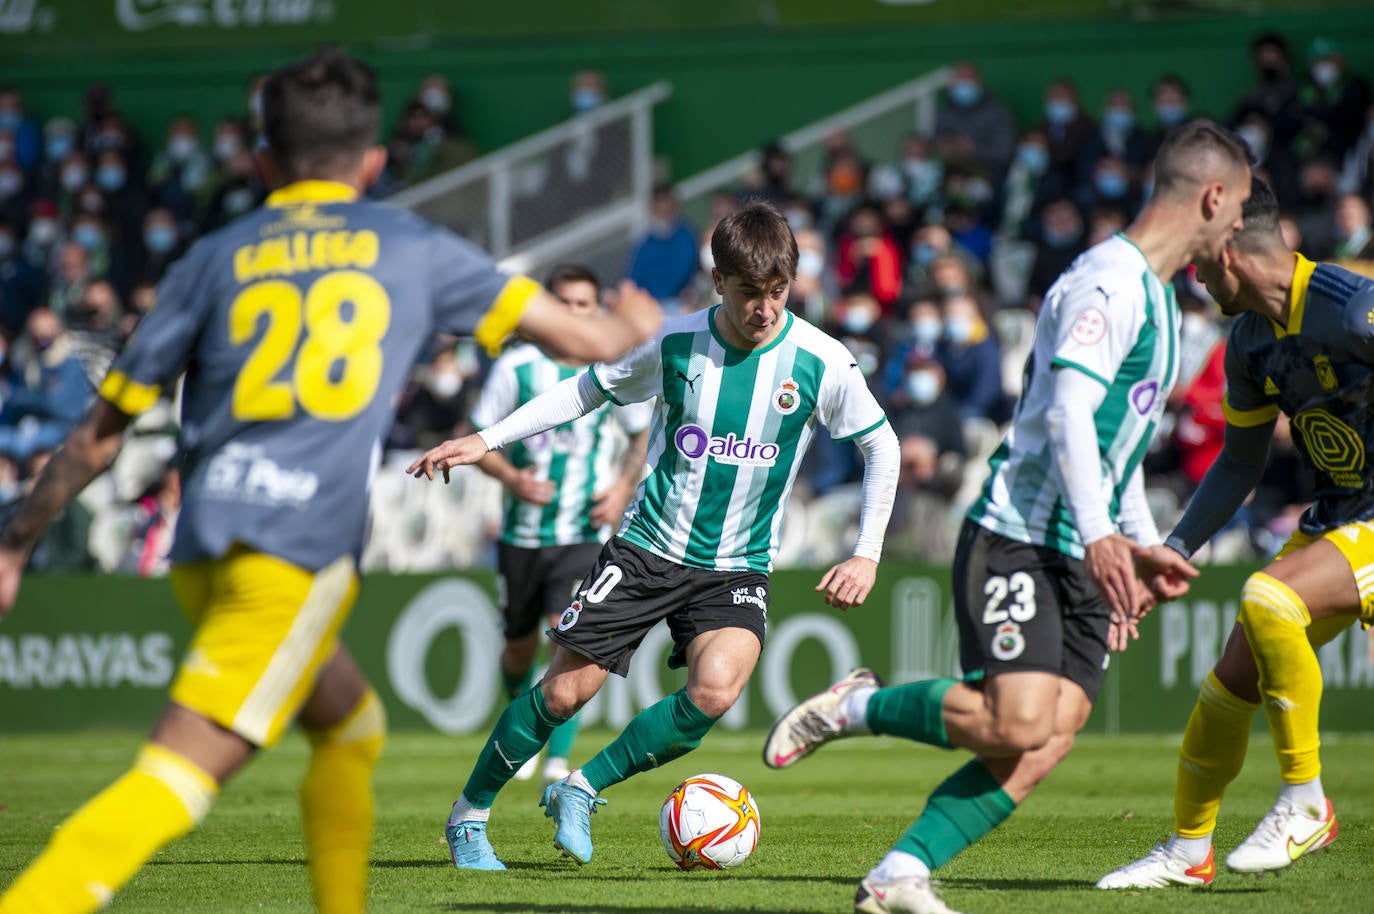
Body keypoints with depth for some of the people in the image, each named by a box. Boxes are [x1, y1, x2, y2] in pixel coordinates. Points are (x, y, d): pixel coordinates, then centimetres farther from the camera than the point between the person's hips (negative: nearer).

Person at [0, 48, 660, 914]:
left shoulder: (214, 259, 16)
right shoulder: (414, 249, 12)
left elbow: (100, 434, 15)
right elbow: (585, 338, 18)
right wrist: (635, 326, 41)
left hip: (205, 548, 5)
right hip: (301, 557, -5)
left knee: (352, 724, 27)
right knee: (176, 780, -14)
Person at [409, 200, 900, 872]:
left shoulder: (821, 362, -9)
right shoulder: (676, 344, -7)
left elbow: (880, 444, 5)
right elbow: (587, 391, 8)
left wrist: (867, 554, -2)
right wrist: (486, 440, 2)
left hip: (738, 567, 0)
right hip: (648, 547, 0)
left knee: (715, 691, -27)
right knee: (564, 691, -4)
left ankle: (581, 790, -6)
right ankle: (469, 815, 19)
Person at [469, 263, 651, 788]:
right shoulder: (517, 367, -5)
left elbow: (643, 434, 14)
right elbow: (478, 439, 0)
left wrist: (624, 487, -2)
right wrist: (511, 477, -18)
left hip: (585, 534, -1)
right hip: (523, 533, 1)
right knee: (519, 647, 13)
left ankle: (558, 766, -20)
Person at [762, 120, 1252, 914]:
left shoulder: (1158, 296, 21)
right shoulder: (1110, 281, -11)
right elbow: (1067, 412, -22)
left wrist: (1145, 543, 30)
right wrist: (1100, 534, -28)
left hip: (1082, 559, 9)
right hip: (1017, 541, -9)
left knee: (1045, 749, -8)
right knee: (1017, 724, -22)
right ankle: (853, 707, 0)